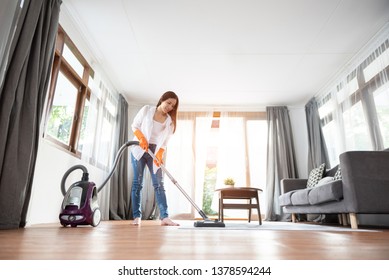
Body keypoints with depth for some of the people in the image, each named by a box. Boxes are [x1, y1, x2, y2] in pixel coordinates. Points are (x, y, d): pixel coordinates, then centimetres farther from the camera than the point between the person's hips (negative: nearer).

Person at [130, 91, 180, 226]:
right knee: (137, 182, -3)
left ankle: (164, 217, -9)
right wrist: (141, 138, -15)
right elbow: (134, 125, 3)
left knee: (159, 184, -5)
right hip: (139, 149, -2)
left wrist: (159, 155, -16)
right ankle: (136, 216, 3)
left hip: (155, 152, 2)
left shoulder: (170, 121, 6)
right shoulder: (146, 109, 2)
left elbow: (164, 141, 0)